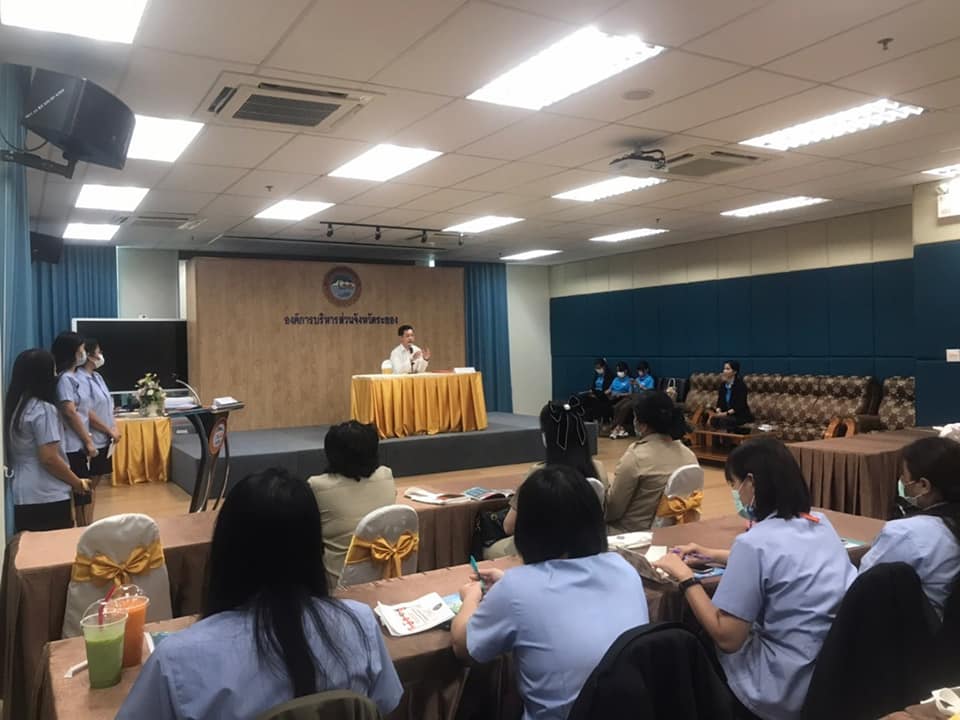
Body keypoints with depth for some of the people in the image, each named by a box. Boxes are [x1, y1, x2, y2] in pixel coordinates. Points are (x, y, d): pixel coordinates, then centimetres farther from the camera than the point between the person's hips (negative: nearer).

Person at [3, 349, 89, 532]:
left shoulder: (12, 407, 10)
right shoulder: (43, 409, -14)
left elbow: (12, 455, 17)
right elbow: (49, 458, -19)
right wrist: (77, 483, -6)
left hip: (22, 497, 8)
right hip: (48, 498, -8)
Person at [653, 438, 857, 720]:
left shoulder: (754, 542, -22)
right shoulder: (822, 525, 2)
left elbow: (727, 638, -19)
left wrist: (685, 577, -10)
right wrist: (715, 555, 23)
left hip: (789, 694, -7)